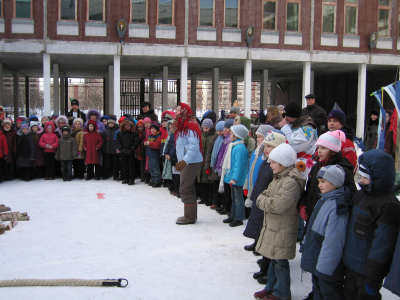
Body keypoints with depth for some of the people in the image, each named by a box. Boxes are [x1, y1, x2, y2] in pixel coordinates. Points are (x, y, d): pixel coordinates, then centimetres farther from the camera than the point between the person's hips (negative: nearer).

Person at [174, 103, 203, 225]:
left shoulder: (190, 127, -16)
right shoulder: (182, 126, 16)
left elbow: (194, 146, -24)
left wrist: (185, 161, -30)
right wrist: (182, 161, 18)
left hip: (191, 162, -11)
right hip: (186, 162, 11)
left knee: (185, 189, -8)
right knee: (189, 189, 15)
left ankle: (190, 217, 1)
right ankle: (191, 215, 25)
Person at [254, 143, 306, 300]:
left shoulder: (291, 182, -22)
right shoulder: (278, 178, 10)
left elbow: (278, 205, -28)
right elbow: (263, 196, 13)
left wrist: (263, 201, -13)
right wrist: (263, 200, -9)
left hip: (283, 229, -9)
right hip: (271, 226, 9)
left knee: (280, 261, 4)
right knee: (273, 258, 19)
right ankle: (271, 287, 33)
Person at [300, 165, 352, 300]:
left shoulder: (337, 207, -26)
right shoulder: (324, 200, 5)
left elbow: (332, 240, -27)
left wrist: (324, 267, -25)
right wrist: (305, 244, 20)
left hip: (327, 266, -9)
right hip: (316, 260, 9)